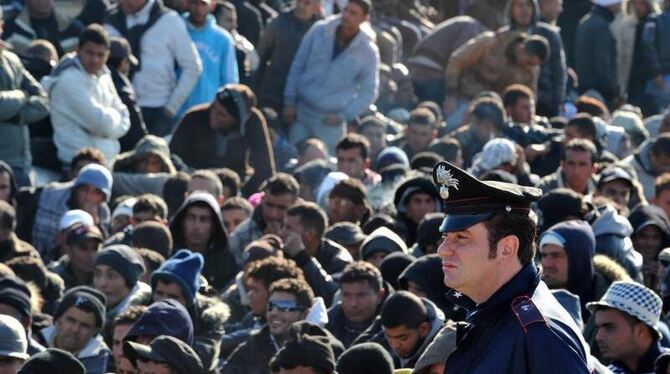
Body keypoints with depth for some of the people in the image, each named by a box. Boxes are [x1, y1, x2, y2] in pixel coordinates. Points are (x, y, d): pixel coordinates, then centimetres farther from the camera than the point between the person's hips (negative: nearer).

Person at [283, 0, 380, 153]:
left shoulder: (368, 52, -8)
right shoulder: (320, 31, -4)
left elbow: (369, 92, 1)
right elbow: (297, 66, 4)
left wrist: (343, 115, -7)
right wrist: (289, 102, 3)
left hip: (330, 120, -2)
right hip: (302, 110, 2)